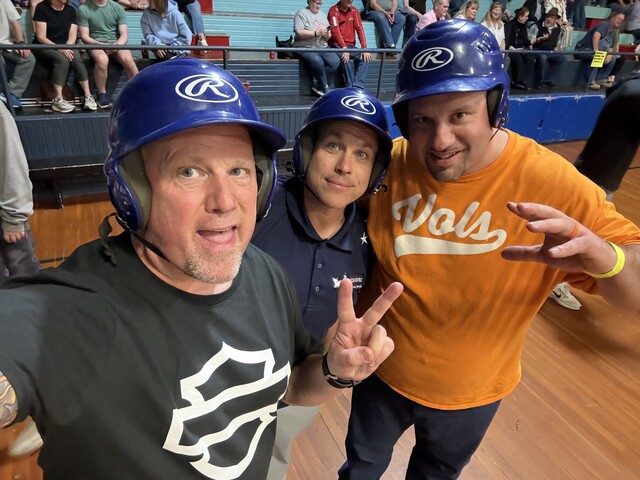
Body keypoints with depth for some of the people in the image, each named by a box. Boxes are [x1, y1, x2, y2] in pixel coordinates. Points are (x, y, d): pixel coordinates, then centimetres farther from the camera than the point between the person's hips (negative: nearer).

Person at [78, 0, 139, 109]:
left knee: (127, 59, -32)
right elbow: (84, 36, -1)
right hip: (95, 44, -1)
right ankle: (102, 95, -20)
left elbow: (124, 35, 4)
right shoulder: (84, 9, 3)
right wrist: (101, 44, -19)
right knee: (102, 59, -36)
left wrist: (117, 44, -17)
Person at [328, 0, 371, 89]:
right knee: (347, 59, -33)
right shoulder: (334, 10, -8)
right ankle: (350, 88, -26)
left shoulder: (354, 11, 8)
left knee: (365, 58, -17)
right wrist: (344, 48, -32)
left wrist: (364, 48, -13)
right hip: (336, 46, -5)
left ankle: (357, 87, -25)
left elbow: (359, 29, 0)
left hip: (351, 46, 6)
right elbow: (335, 30, -20)